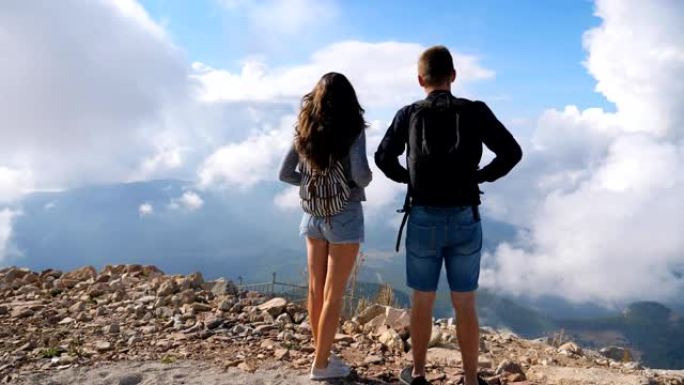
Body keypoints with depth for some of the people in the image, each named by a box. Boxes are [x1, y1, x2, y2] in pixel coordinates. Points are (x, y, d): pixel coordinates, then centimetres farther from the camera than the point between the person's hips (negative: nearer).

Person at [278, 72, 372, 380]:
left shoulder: (304, 130, 5)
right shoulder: (352, 129, -10)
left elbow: (285, 174, 6)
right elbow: (361, 174, -20)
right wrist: (364, 181, 1)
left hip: (313, 215, 5)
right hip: (344, 216, -5)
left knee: (316, 289, 14)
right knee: (333, 294, 4)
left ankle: (322, 355, 28)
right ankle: (321, 364, 14)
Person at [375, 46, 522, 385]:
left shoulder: (409, 114, -1)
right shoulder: (475, 111, -2)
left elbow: (383, 158, 5)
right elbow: (512, 152, -1)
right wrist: (480, 176, 11)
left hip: (424, 220, 0)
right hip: (465, 220, 0)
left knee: (422, 301, 13)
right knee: (465, 305, 11)